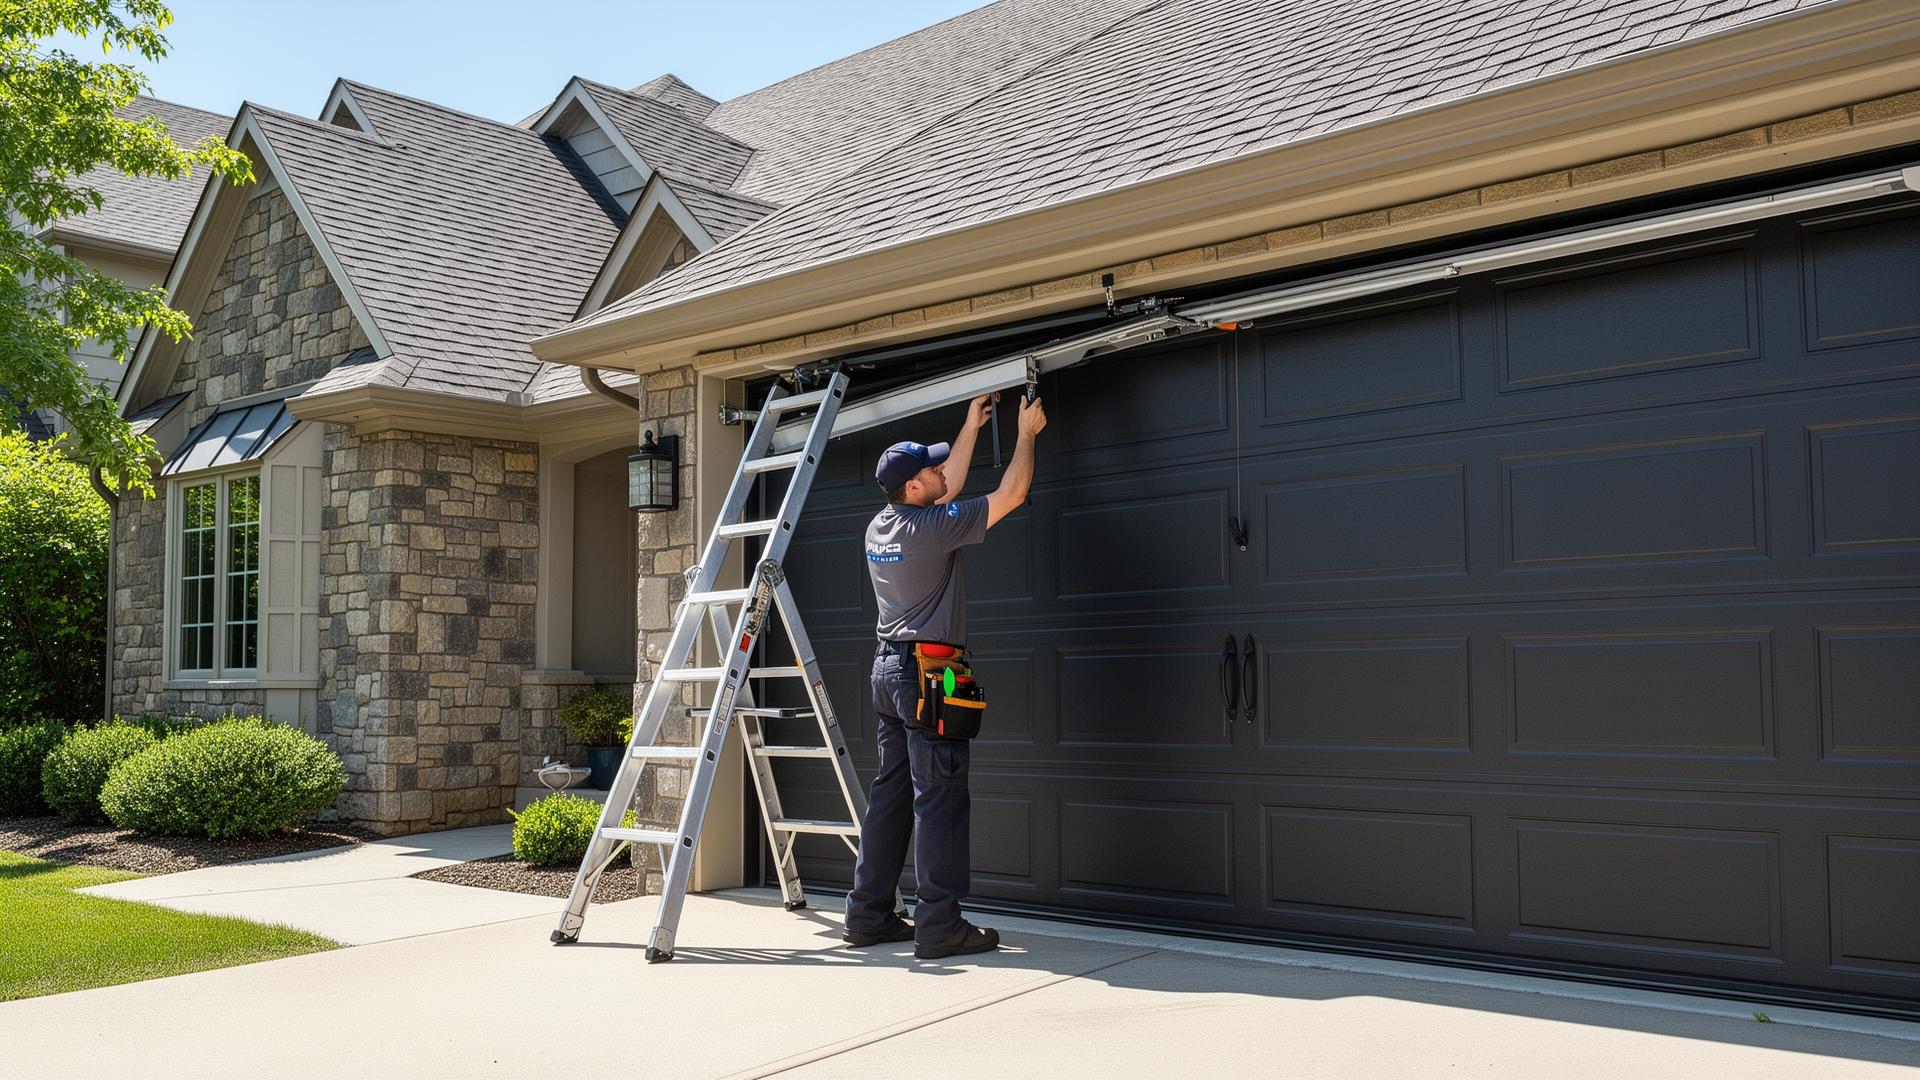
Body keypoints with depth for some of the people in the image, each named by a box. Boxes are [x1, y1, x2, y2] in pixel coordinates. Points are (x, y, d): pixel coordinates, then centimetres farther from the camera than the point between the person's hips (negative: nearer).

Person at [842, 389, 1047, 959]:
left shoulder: (879, 527, 10)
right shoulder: (932, 527, -14)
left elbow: (947, 491, 25)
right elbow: (1010, 495, -7)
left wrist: (971, 426, 29)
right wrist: (1027, 432, 7)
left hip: (888, 668, 9)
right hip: (929, 671, -9)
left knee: (890, 793, 12)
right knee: (938, 799, -6)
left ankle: (868, 916, 17)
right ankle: (939, 926, -4)